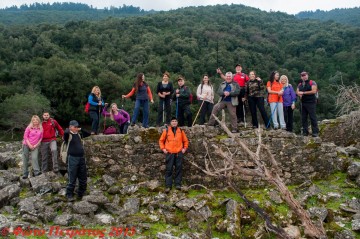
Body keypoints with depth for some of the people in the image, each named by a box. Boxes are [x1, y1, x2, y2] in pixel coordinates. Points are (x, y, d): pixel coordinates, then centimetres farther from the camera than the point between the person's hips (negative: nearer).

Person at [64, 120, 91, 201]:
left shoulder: (79, 134, 13)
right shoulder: (68, 135, -5)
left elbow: (88, 134, 20)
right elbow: (65, 132, -28)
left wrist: (81, 130, 9)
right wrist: (69, 129, -6)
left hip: (81, 158, 6)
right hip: (73, 158, -6)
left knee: (83, 179, 12)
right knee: (72, 179, -2)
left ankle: (81, 194, 25)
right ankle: (69, 195, 11)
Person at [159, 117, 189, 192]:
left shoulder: (181, 131, 11)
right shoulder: (166, 131, 7)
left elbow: (185, 141, 19)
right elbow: (161, 140, 13)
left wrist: (184, 148, 8)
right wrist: (163, 149, 3)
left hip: (179, 153, 2)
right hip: (169, 153, -1)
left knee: (179, 169, 2)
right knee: (169, 169, -2)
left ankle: (178, 184, 10)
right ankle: (168, 186, 1)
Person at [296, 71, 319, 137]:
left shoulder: (312, 83, -1)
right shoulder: (300, 84, 17)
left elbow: (314, 91, -12)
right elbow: (297, 92, 13)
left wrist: (303, 93, -10)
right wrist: (299, 94, -11)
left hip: (311, 103, -6)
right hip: (303, 103, 6)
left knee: (313, 117, -7)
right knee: (303, 118, 5)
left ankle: (315, 132, -4)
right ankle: (305, 132, 11)